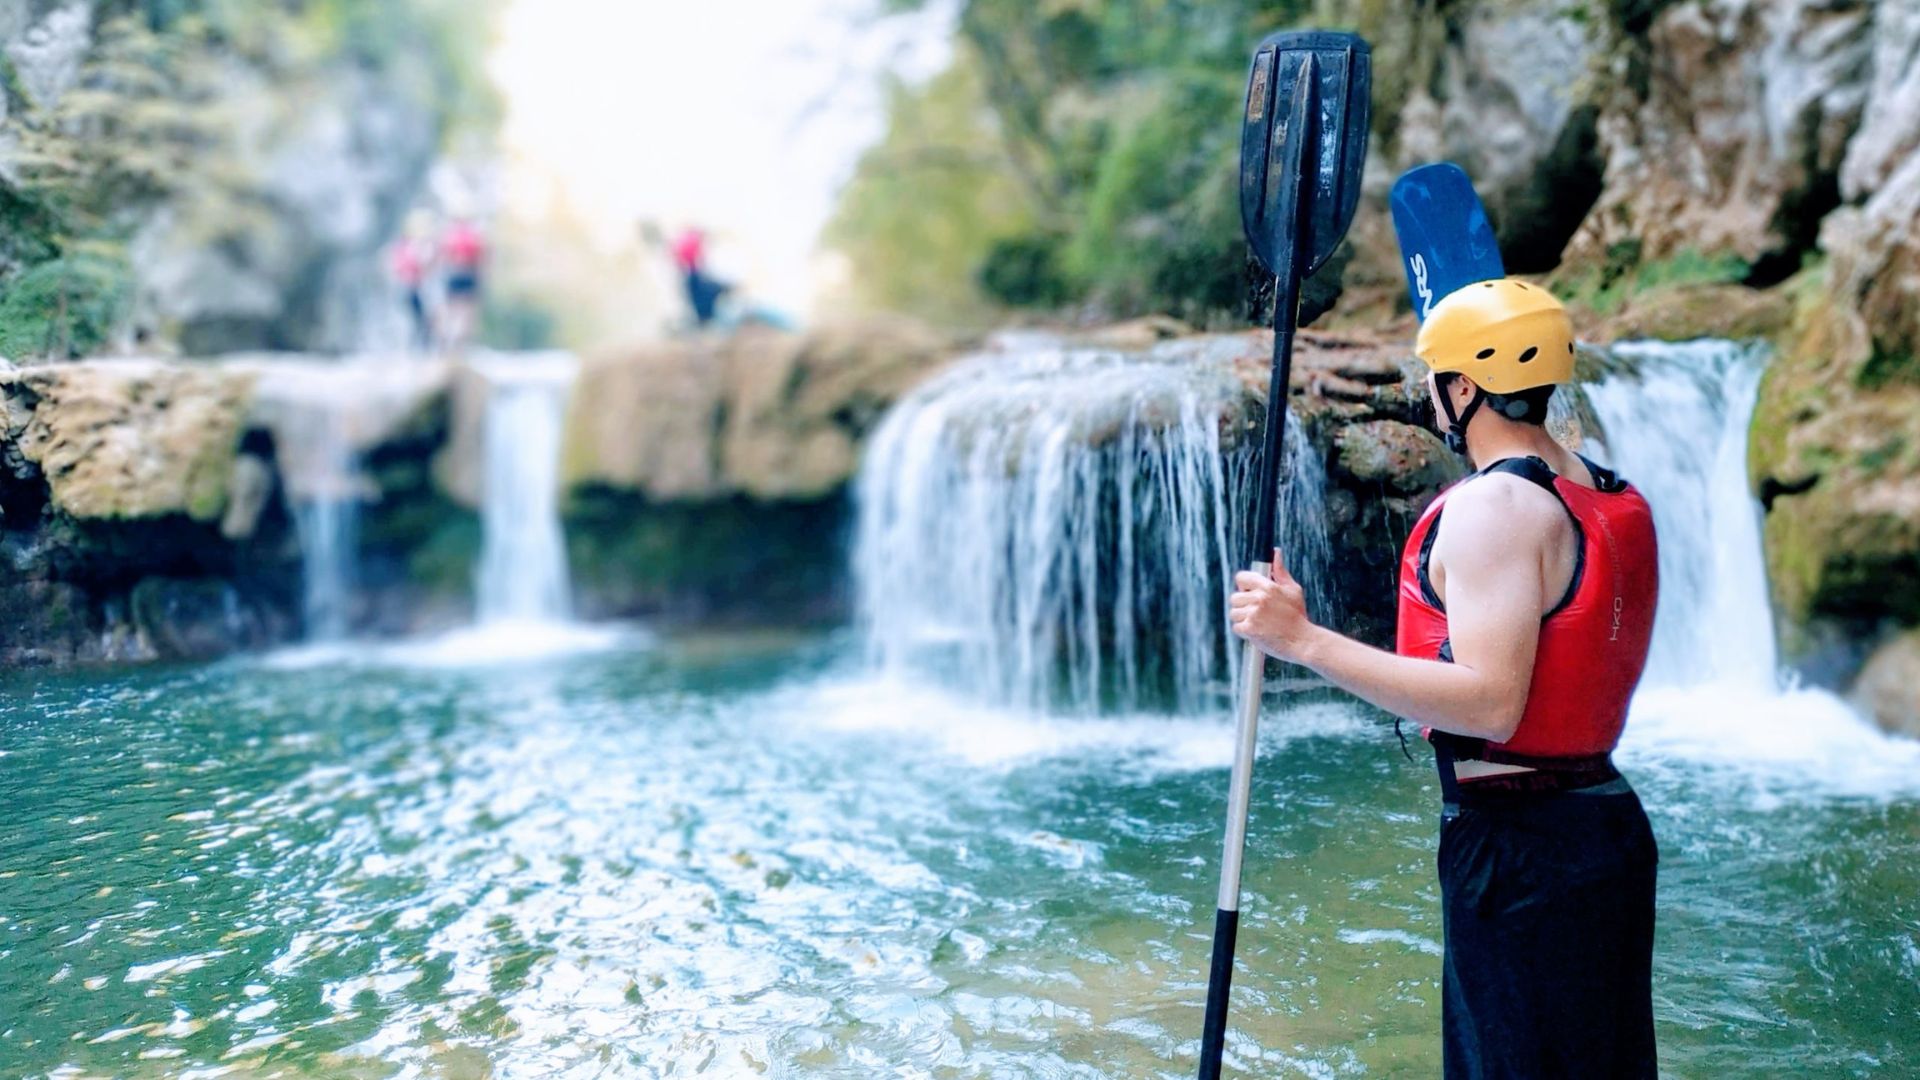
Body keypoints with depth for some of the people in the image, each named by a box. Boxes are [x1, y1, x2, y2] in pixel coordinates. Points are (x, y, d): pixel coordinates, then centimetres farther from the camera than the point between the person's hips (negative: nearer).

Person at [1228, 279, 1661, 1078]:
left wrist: (1304, 641, -28)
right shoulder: (1611, 497, 10)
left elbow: (1489, 704, -27)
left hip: (1518, 850, -9)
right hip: (1610, 823, 10)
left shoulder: (1492, 504, -18)